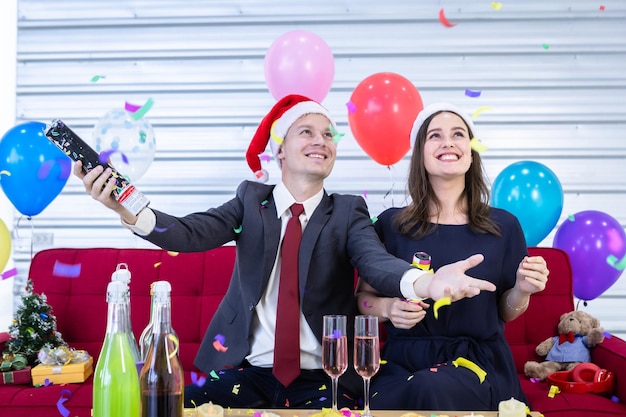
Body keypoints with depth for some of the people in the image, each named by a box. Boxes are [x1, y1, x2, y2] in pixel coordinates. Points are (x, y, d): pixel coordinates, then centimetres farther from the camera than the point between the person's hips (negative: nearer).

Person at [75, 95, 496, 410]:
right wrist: (128, 212, -33)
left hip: (322, 380, -1)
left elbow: (376, 261, -17)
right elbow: (192, 233, -11)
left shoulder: (348, 212, 3)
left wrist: (425, 283, -43)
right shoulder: (252, 199, 7)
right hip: (247, 370, 1)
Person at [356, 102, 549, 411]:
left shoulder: (504, 226, 3)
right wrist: (387, 308, -14)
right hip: (404, 362, 0)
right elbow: (363, 297, 8)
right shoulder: (390, 224, 1)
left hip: (478, 362, 0)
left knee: (430, 390, -34)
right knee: (383, 406, -33)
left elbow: (505, 313, 13)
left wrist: (522, 290, -9)